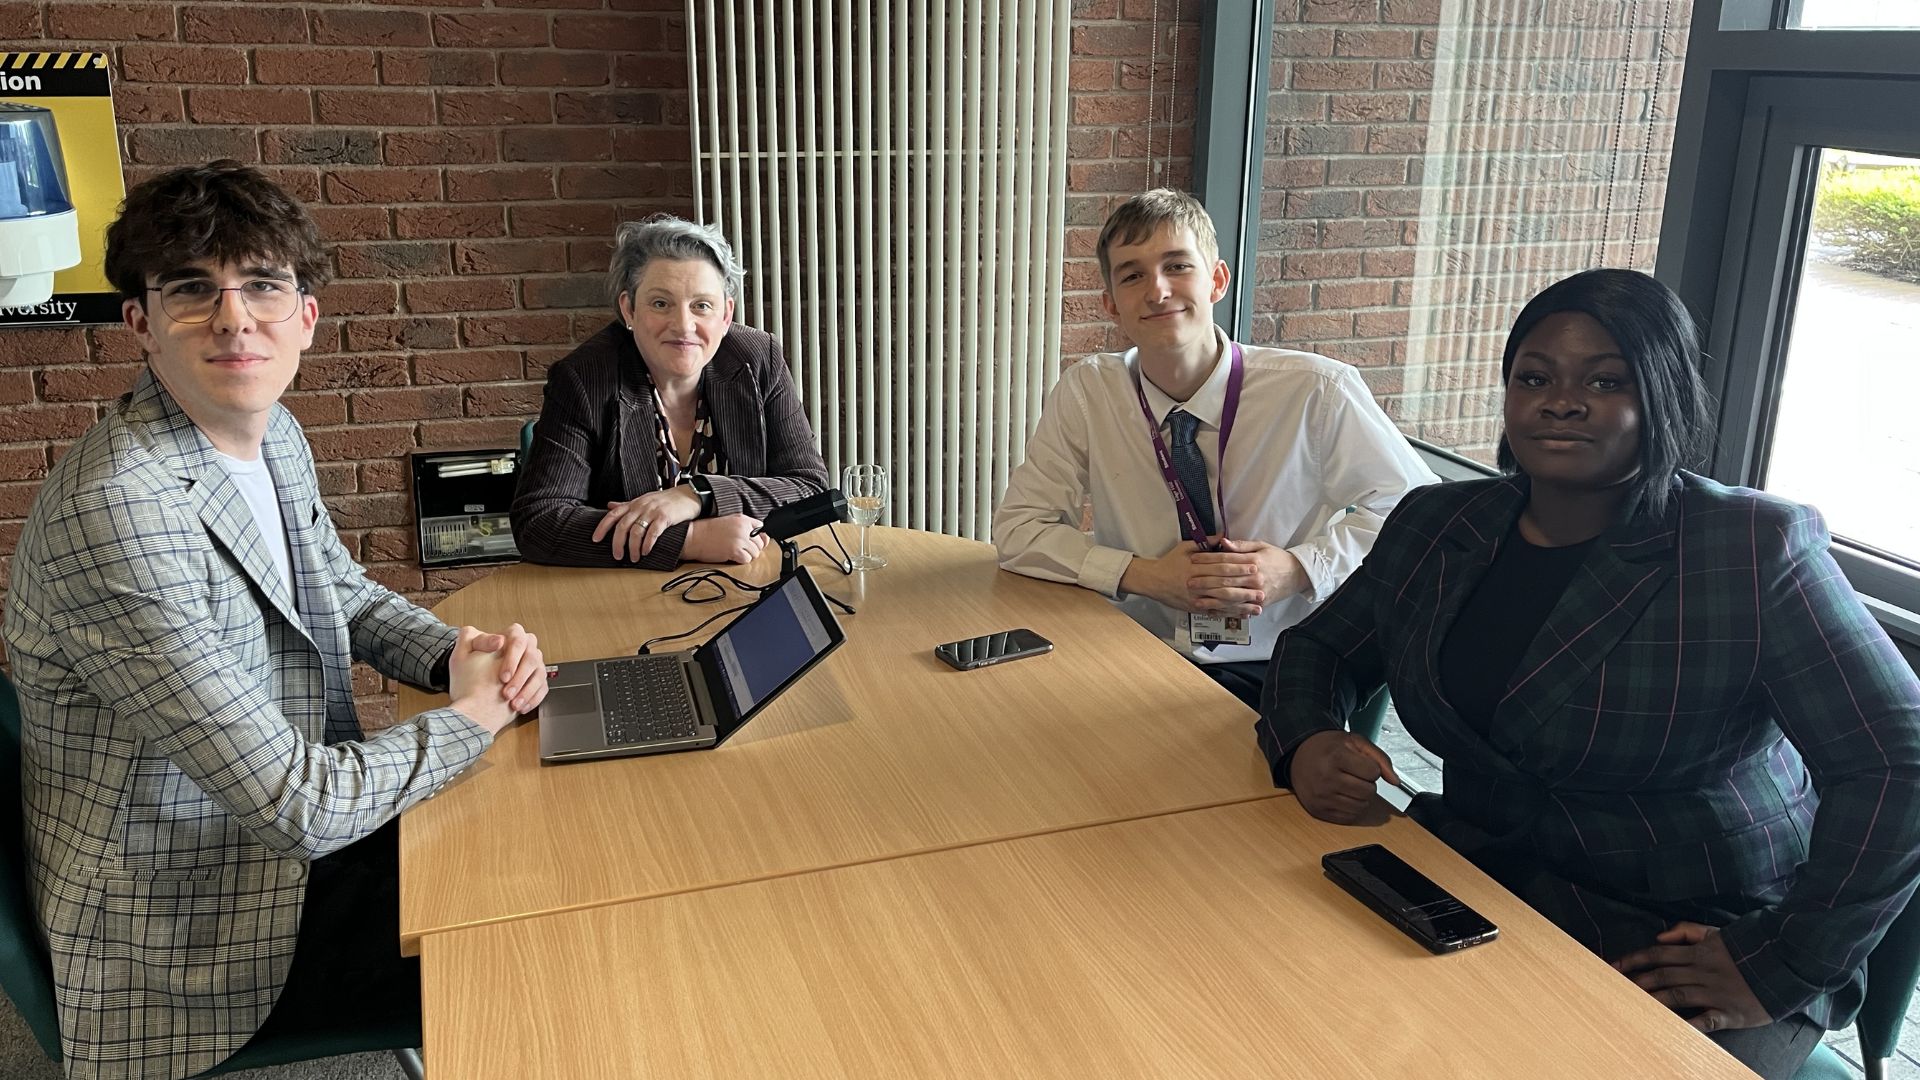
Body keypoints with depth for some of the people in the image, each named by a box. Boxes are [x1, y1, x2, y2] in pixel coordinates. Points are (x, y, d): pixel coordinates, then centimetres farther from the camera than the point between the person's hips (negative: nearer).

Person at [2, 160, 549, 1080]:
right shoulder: (118, 515, -30)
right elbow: (295, 807, -29)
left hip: (306, 822, 8)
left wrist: (457, 655, -5)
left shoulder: (272, 434, -2)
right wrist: (472, 714, -15)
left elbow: (346, 596, 16)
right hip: (191, 944, -8)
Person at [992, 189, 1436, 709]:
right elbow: (1017, 528, 1)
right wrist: (1143, 574, -12)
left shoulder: (1317, 392, -6)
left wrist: (1299, 568, -12)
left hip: (1283, 679, -2)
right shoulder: (1086, 392, 0)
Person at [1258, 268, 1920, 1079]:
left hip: (1699, 942, -3)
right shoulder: (1436, 527, 2)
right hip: (1482, 881, 4)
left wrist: (1783, 969, -18)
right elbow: (1319, 647, 12)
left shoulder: (1752, 551, -12)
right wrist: (1306, 743, -11)